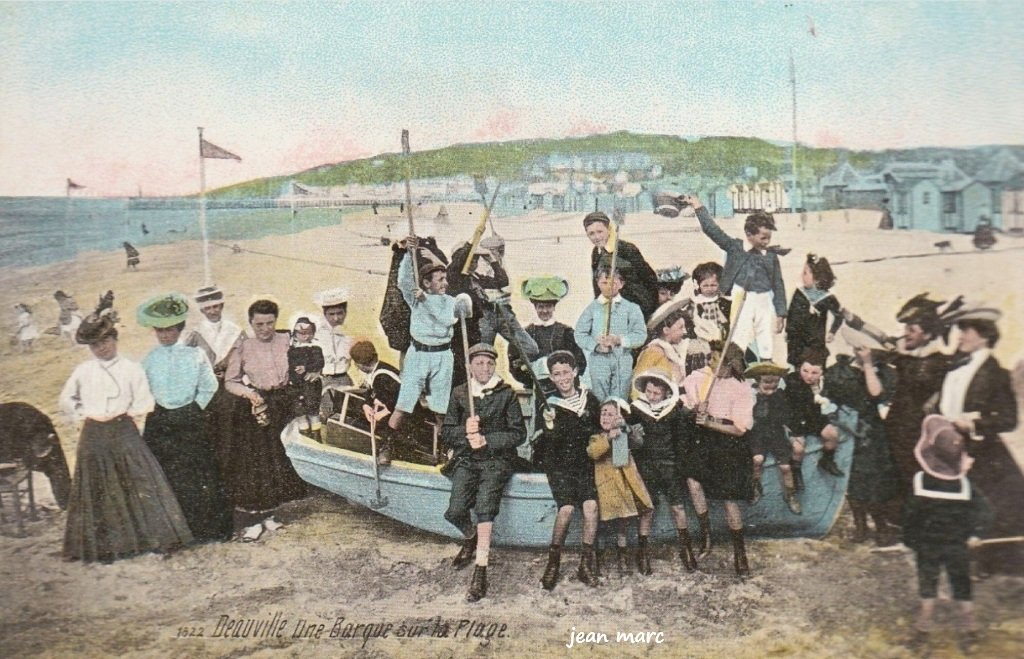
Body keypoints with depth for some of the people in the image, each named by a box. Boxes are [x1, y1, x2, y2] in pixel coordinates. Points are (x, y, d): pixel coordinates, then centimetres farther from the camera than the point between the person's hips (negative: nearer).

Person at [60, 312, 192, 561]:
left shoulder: (131, 368, 0)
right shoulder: (82, 371, 7)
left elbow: (144, 403, -1)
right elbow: (66, 400, 17)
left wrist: (126, 414, -6)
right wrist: (82, 415, 7)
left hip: (124, 433, -2)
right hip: (94, 436, 2)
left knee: (139, 482, -5)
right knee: (98, 491, 6)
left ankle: (153, 537, 2)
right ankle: (103, 546, 16)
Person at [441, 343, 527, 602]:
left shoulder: (506, 394, 4)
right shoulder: (459, 393, 11)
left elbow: (519, 433, 1)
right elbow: (446, 433, 11)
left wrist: (486, 440, -11)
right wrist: (464, 431, -11)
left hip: (496, 459, -2)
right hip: (466, 459, 3)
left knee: (484, 508, -25)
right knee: (455, 512, -16)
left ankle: (481, 570, -20)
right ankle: (471, 538, 19)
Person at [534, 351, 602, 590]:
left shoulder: (589, 399, 7)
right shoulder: (548, 405, 2)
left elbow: (600, 430, 21)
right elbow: (548, 447, 0)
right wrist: (549, 427, -16)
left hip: (585, 462, 2)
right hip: (559, 464, -2)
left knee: (591, 504, -21)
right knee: (567, 508, -23)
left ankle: (587, 563, -8)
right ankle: (553, 560, -4)